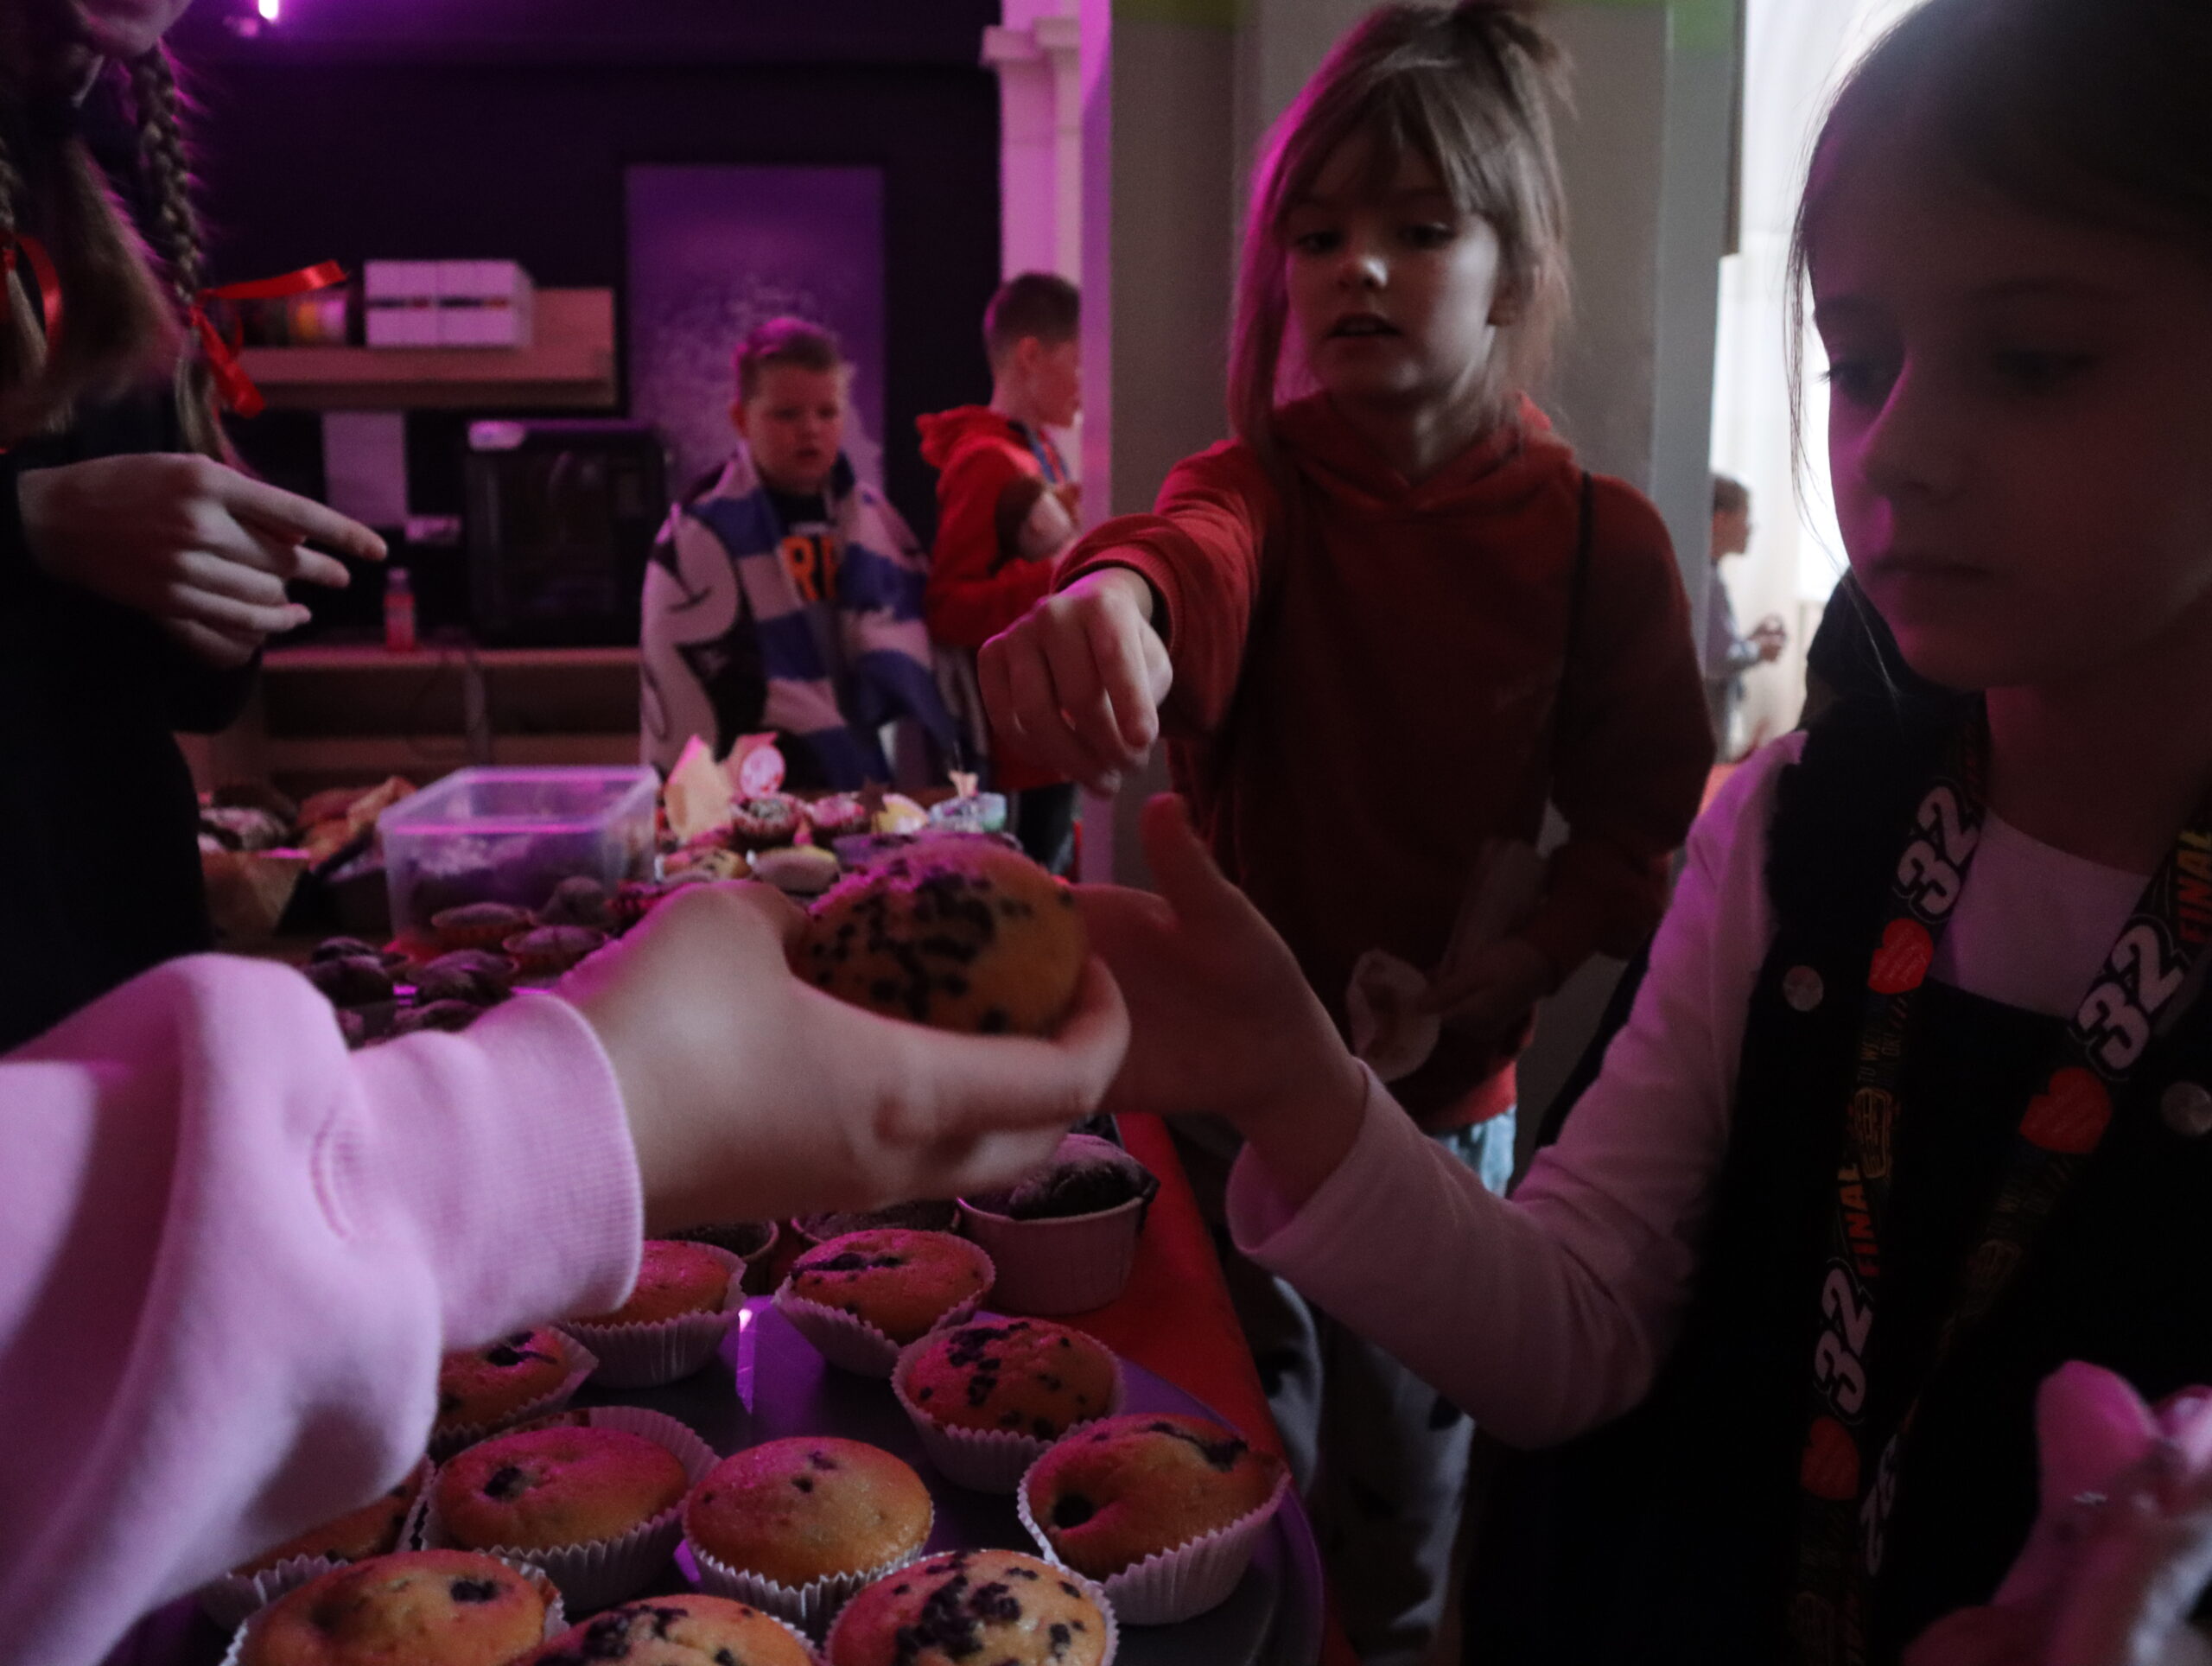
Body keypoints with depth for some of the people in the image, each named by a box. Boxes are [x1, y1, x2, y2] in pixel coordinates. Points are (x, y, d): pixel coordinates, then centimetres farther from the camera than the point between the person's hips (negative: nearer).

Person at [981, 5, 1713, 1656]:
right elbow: (1201, 547, -33)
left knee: (1407, 1452, 18)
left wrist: (1527, 960, -21)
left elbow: (1644, 813, -3)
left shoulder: (1599, 538, -9)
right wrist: (1114, 600, -57)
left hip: (1444, 1086, 0)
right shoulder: (1269, 478, -8)